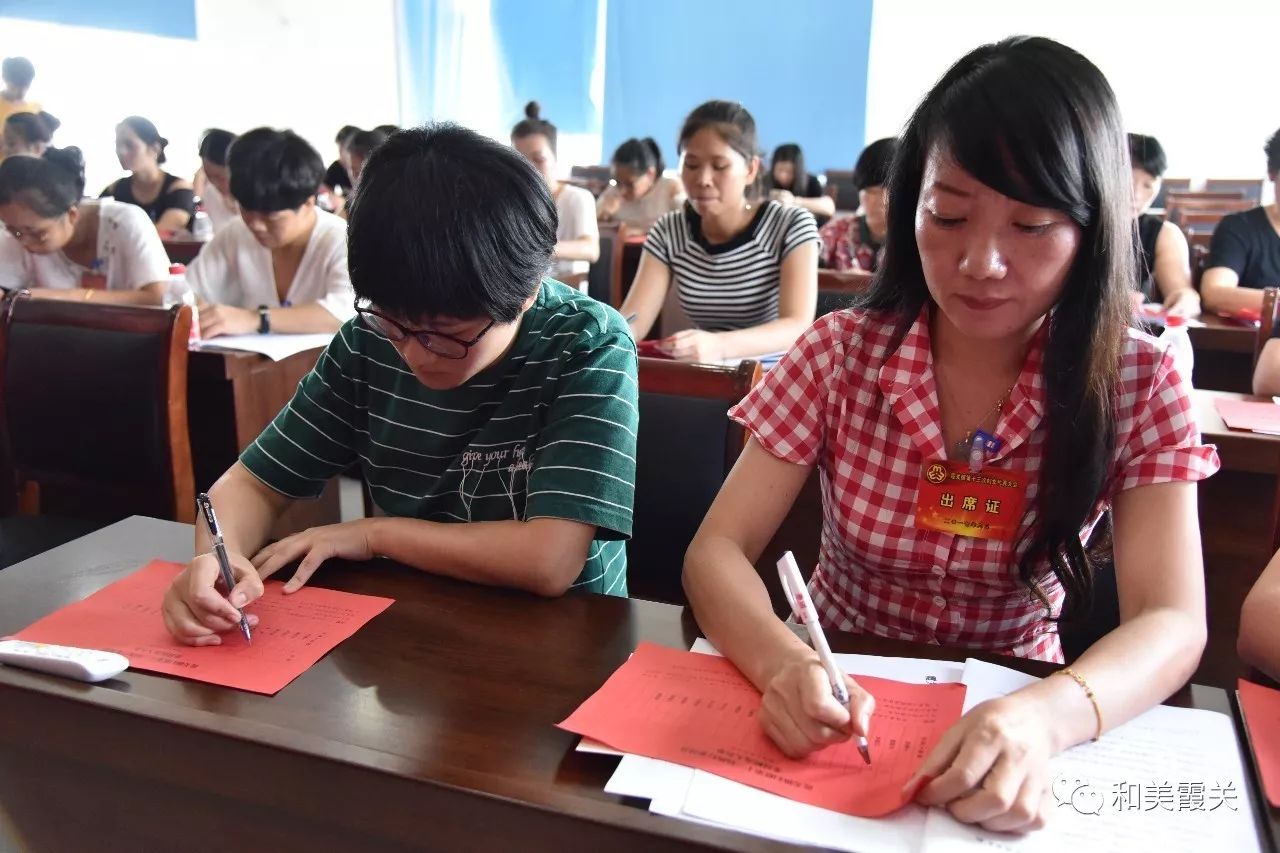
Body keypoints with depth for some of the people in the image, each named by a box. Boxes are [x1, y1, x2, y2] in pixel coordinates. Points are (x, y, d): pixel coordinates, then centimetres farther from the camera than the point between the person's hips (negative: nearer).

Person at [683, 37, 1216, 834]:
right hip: (839, 699, 0)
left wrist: (1044, 716, -38)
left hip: (1012, 719, 1)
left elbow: (1174, 622, -18)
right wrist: (785, 666, -34)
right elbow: (717, 551, -13)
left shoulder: (1138, 381, -9)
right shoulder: (841, 352, -9)